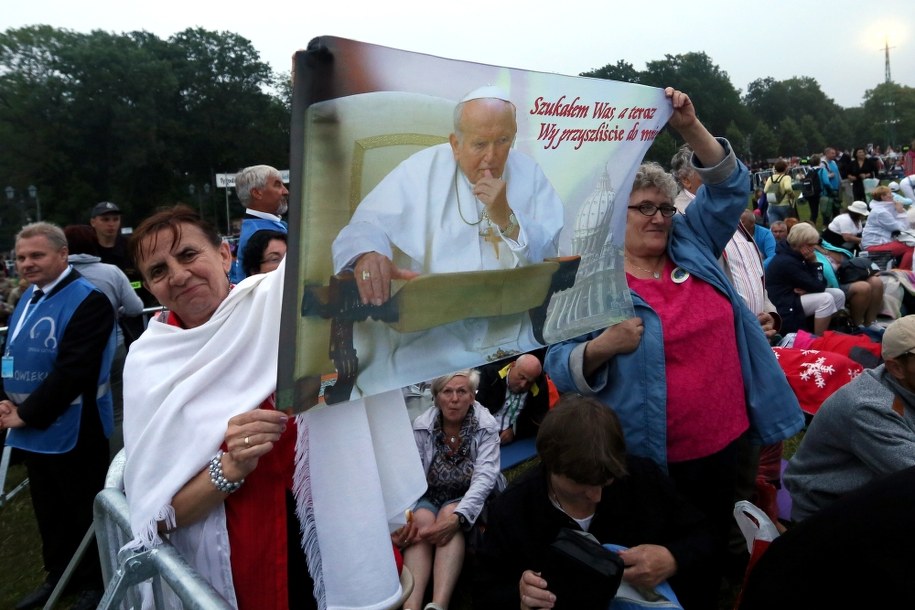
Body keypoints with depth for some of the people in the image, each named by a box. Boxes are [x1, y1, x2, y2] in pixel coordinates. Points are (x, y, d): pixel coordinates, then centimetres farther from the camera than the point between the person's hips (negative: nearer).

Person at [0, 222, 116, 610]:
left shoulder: (88, 300, -18)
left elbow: (73, 371, -23)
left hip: (73, 431, -8)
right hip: (33, 431, 8)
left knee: (83, 510, 8)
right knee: (48, 509, 21)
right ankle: (59, 575, 40)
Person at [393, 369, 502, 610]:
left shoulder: (486, 427, -11)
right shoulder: (421, 426, -6)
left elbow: (485, 477, -22)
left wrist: (458, 517, -38)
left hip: (467, 499, -1)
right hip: (429, 497, 2)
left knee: (449, 515, -33)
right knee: (422, 520, -31)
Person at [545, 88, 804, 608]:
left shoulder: (692, 247, 4)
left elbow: (730, 185, 3)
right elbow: (560, 368, -14)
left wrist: (691, 127, -9)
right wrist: (602, 348, -34)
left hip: (724, 440, 5)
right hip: (653, 458, -5)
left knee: (714, 552, 24)